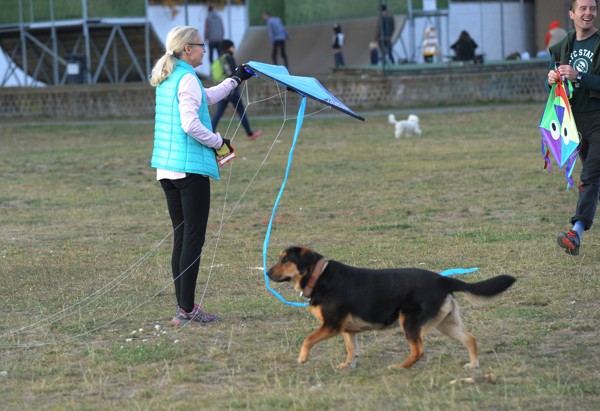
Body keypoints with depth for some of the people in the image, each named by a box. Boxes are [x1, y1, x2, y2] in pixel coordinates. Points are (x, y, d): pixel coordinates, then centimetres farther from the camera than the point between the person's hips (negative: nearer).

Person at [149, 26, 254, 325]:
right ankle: (186, 311, -7)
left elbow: (205, 98, 32)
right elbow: (190, 124, -22)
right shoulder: (187, 79, -12)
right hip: (190, 169, -9)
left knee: (181, 237, 12)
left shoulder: (166, 78, 16)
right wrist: (219, 143, -9)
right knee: (194, 238, -6)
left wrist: (235, 80, 41)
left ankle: (183, 307, 14)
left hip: (166, 166, 9)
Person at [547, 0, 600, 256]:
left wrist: (578, 76, -26)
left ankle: (577, 233, -26)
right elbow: (553, 89, 13)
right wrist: (552, 80, -9)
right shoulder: (563, 48, 11)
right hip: (574, 118, 6)